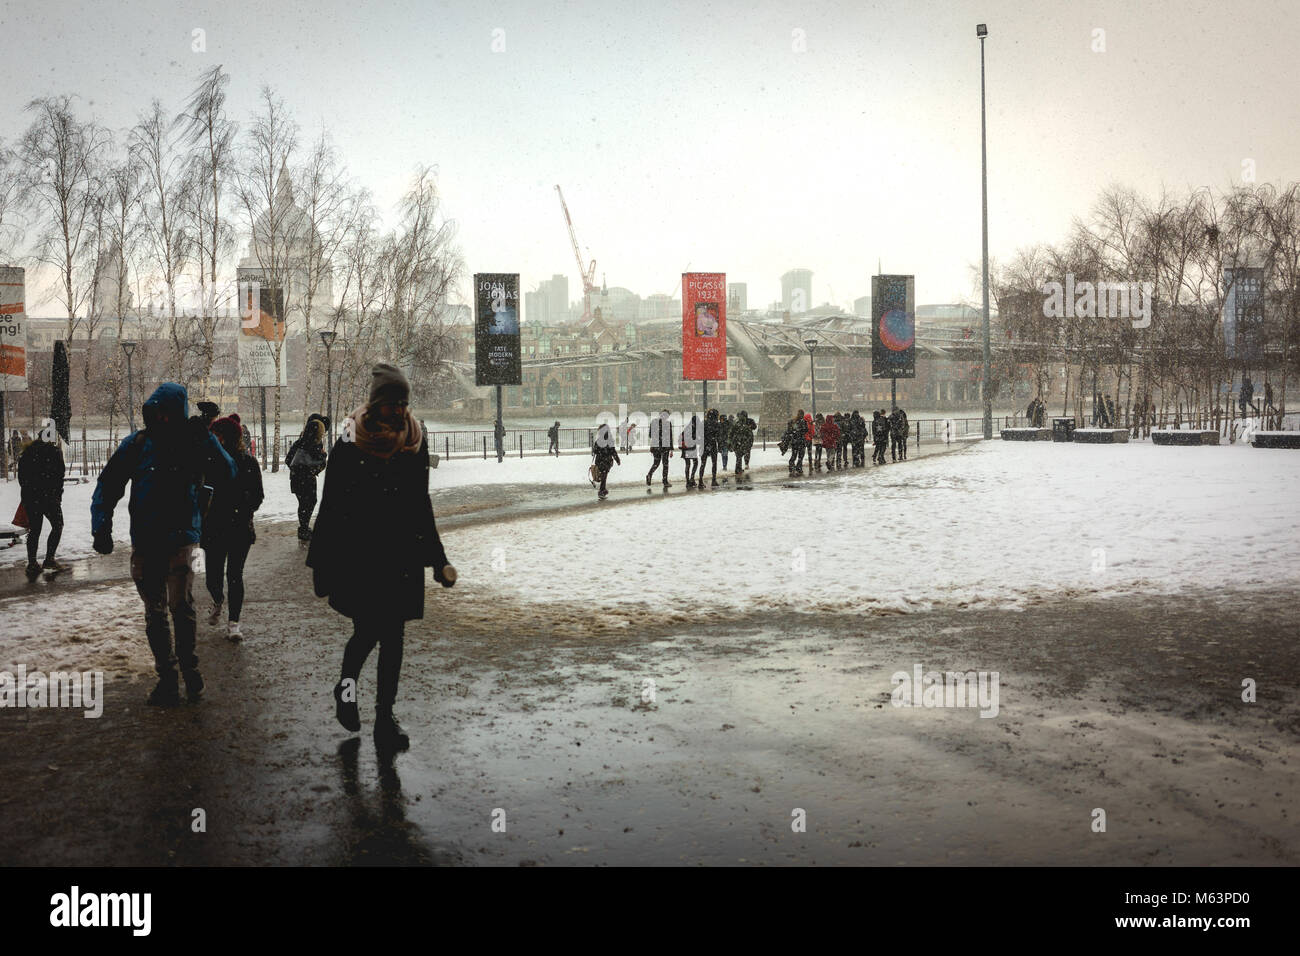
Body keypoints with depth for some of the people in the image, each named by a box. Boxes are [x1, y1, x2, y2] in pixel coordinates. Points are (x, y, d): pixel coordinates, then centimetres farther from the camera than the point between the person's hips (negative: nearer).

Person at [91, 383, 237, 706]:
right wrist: (101, 526, -3)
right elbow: (107, 486, 7)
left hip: (181, 540, -2)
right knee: (154, 612, 8)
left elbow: (228, 477, -8)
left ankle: (188, 665, 8)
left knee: (181, 606, -13)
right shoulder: (136, 444, 2)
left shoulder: (193, 444, -1)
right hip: (144, 543, 3)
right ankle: (167, 676, 19)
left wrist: (207, 441, -15)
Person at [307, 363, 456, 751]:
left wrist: (437, 558, 14)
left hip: (402, 553, 3)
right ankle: (347, 683, 27)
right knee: (367, 631, -5)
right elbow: (331, 506, -2)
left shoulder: (415, 443, 6)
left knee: (392, 636, 4)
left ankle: (385, 716, 15)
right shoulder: (350, 444, -5)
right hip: (357, 551, -3)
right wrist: (322, 562, -3)